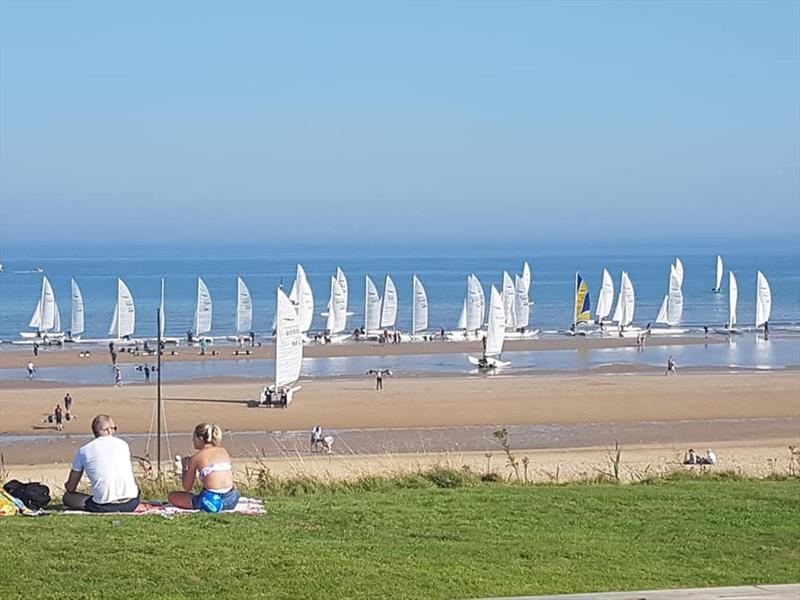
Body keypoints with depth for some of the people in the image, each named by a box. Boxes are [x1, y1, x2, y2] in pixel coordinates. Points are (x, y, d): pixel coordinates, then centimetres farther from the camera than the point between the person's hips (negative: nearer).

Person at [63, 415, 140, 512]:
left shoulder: (83, 450, 7)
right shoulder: (122, 444, 14)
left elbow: (70, 488, 13)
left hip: (105, 506, -4)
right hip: (131, 504, 4)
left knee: (67, 497, 14)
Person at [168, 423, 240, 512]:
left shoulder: (196, 457, 2)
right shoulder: (223, 451, 13)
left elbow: (187, 488, 7)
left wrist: (185, 468, 24)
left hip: (212, 501, -4)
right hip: (231, 501, 4)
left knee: (172, 496, 13)